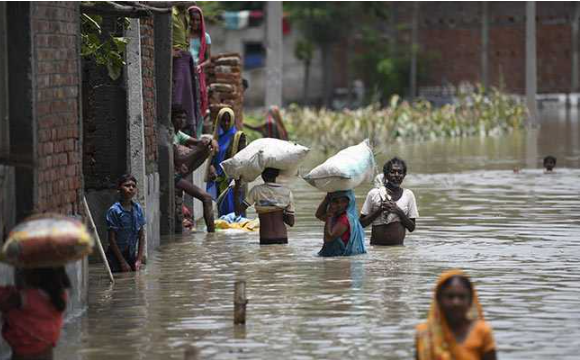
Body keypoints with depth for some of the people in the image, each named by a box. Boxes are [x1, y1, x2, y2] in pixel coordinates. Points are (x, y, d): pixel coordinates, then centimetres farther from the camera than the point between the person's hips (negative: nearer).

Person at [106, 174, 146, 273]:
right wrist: (122, 262, -12)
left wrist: (139, 259, 0)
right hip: (116, 256, -5)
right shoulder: (114, 211, -14)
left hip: (132, 255, 5)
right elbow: (112, 239, -13)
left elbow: (141, 236, 7)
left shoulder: (137, 208, 1)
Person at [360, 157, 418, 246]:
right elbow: (362, 223, 1)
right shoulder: (374, 194, 0)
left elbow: (412, 228, 5)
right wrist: (379, 210, -12)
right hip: (376, 247, -1)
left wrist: (399, 212, -10)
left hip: (398, 246, 1)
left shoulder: (408, 195, 4)